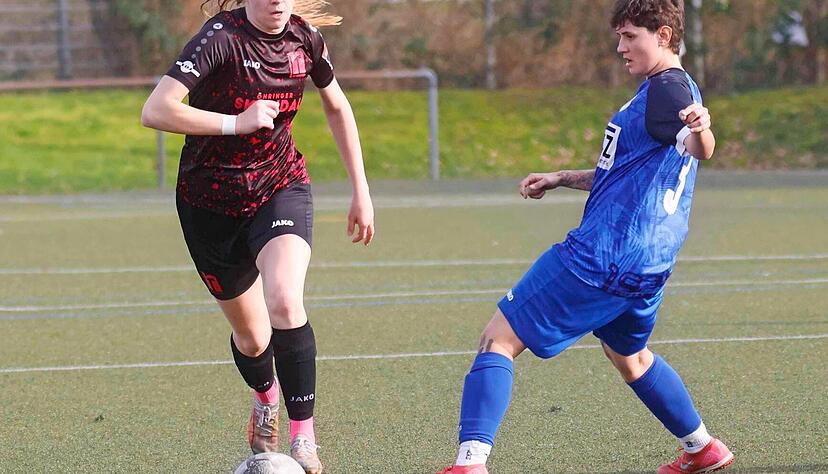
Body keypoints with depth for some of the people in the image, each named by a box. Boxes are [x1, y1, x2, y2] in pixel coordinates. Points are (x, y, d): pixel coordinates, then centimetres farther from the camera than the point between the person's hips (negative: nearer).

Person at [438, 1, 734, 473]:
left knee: (499, 339, -10)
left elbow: (700, 150, -35)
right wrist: (562, 179, 29)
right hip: (648, 264, 10)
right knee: (628, 354, 35)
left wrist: (700, 130, -58)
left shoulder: (668, 88, -14)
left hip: (603, 254, -10)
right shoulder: (666, 88, 18)